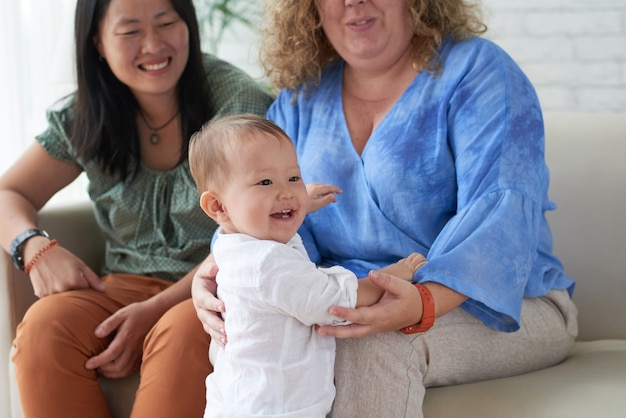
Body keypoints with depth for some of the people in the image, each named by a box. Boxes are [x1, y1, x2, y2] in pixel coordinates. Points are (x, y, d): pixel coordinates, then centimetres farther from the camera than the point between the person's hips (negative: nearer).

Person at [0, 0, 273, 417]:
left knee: (180, 335, -37)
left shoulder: (240, 101, -8)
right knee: (43, 328, -26)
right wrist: (37, 248, -12)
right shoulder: (83, 119, 6)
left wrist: (157, 311, -21)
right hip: (127, 285, 4)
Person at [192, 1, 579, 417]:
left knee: (376, 340, -35)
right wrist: (218, 271, -20)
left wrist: (423, 303, -39)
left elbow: (501, 210, -21)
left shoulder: (477, 71, -8)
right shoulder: (302, 98, 12)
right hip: (344, 301, 5)